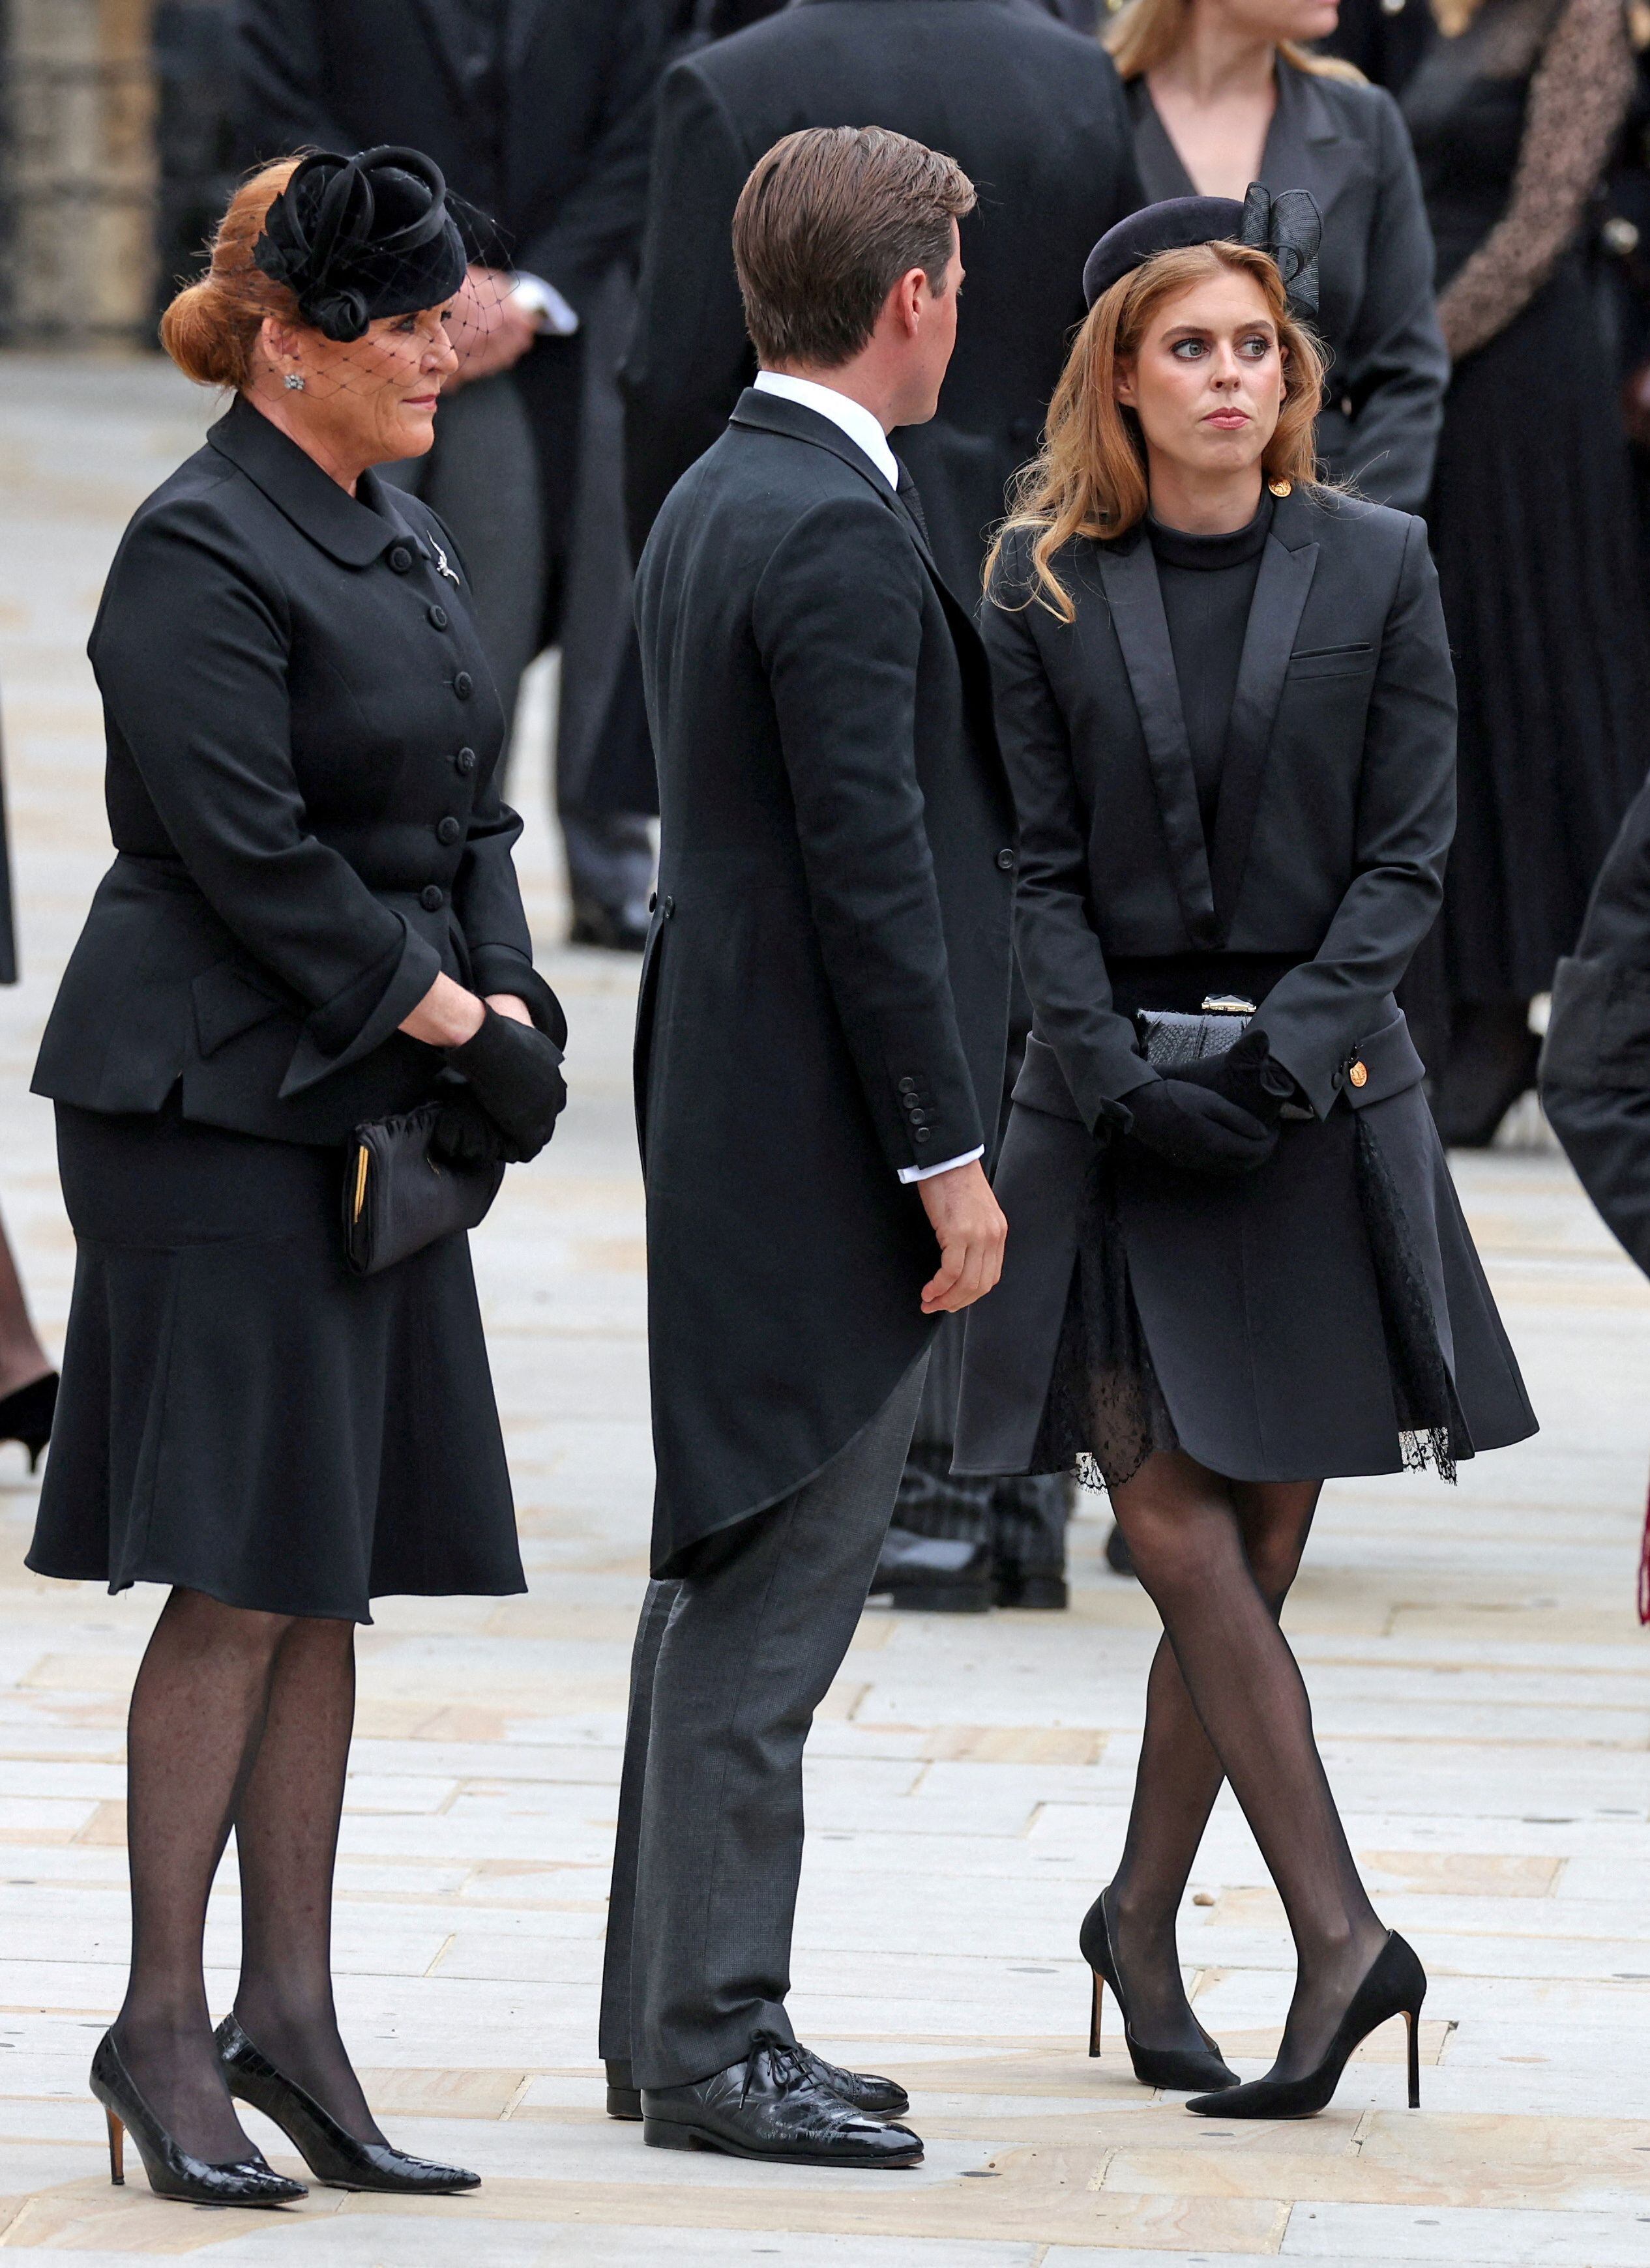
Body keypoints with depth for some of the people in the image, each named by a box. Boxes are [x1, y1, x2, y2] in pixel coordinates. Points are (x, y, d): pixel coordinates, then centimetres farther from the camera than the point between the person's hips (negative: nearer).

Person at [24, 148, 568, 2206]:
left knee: (330, 1577, 8)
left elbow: (469, 813, 18)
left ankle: (289, 2013, 12)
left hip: (379, 1109, 9)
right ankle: (161, 2027, 0)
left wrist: (513, 1001, 1)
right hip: (220, 1102, -9)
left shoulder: (405, 544, 15)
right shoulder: (201, 552, -13)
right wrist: (455, 1029, -14)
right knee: (245, 1577, -7)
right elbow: (247, 854, -18)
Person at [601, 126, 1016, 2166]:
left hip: (731, 1131, 10)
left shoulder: (711, 503, 13)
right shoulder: (839, 536, -18)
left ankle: (674, 2015, 21)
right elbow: (872, 868, -21)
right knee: (766, 1600, -6)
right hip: (822, 1152, -10)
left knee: (726, 1585, 15)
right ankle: (713, 2049, -3)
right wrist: (948, 1158, -17)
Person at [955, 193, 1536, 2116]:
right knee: (1180, 1529, -12)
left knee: (1249, 1548, 4)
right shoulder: (1044, 585, 3)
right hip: (1112, 1104, -1)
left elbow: (1407, 855, 1)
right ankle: (1339, 1935, -14)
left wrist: (1288, 1047, -12)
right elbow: (1039, 868, 1)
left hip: (1321, 1098, 1)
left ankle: (1144, 1913, 18)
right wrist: (1120, 1070, -12)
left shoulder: (1376, 569, 3)